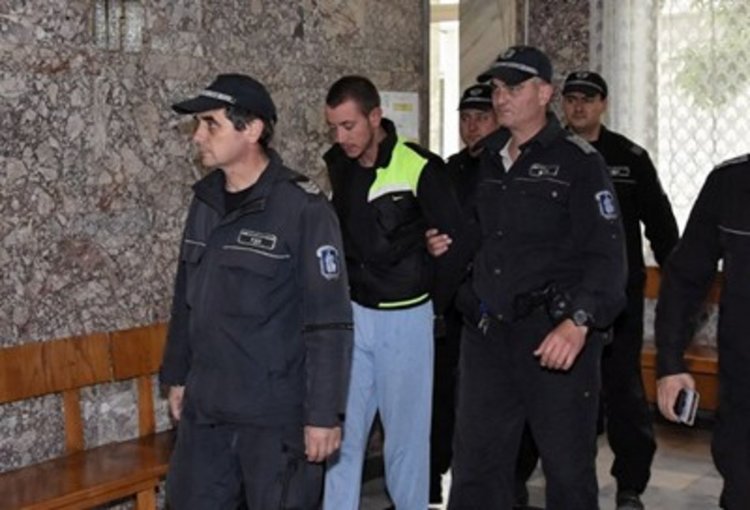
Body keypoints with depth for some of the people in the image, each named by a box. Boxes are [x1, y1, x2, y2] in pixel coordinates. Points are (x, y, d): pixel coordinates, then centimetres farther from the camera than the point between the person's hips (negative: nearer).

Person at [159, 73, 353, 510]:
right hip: (204, 408, 7)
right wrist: (177, 375, 18)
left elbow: (329, 322, -16)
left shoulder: (303, 208, -15)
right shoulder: (205, 200, 7)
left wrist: (324, 413, -17)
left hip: (277, 414, -6)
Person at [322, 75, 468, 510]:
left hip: (405, 319, -4)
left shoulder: (420, 168, -14)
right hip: (351, 315, 4)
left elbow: (456, 240, -7)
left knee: (406, 432, 6)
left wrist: (432, 301, 1)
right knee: (341, 429, 5)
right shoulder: (336, 166, 2)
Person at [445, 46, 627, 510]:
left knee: (568, 466, 6)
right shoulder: (488, 162, 14)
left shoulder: (578, 162, -6)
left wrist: (580, 321, -25)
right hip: (486, 333, 6)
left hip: (555, 336, -5)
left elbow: (607, 254, -14)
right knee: (476, 466, 10)